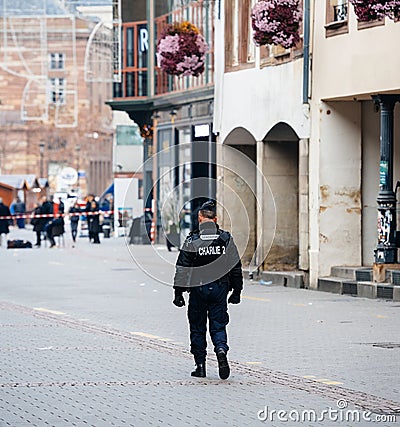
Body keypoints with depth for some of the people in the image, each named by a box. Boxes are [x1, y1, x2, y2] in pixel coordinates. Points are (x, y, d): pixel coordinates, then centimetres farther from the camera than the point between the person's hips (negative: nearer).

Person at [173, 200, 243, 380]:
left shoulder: (192, 240, -8)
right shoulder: (226, 239, 1)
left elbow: (182, 269, -6)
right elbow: (236, 266, 5)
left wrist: (178, 293, 0)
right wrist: (237, 291, 14)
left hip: (198, 289, -2)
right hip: (219, 290, 2)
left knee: (198, 328, 9)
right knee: (218, 325, 8)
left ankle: (200, 365, 10)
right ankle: (221, 349, -20)